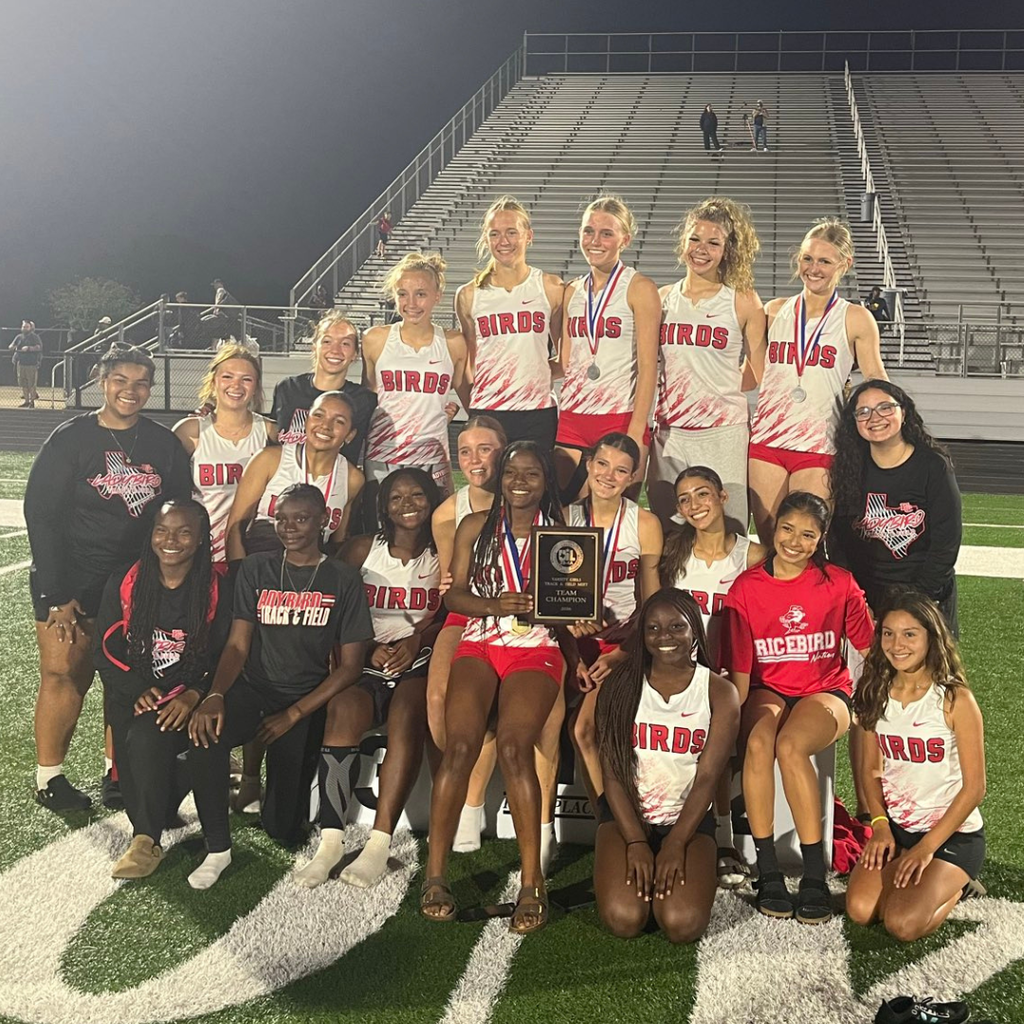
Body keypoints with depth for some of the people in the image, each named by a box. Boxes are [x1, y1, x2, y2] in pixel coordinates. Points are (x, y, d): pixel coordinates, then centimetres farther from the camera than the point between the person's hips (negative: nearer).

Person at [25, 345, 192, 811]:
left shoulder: (164, 445, 4)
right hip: (71, 583, -3)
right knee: (64, 675, -1)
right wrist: (55, 594, -11)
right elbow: (41, 515, -7)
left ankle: (118, 773, 17)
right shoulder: (70, 439, -5)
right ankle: (49, 777, 13)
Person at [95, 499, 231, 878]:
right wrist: (137, 690, -13)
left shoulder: (217, 590, 0)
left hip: (188, 700, -2)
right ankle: (149, 828, -5)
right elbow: (106, 651, 4)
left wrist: (193, 696, -20)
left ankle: (148, 837, -15)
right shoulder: (124, 584, 6)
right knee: (139, 741, -28)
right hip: (133, 697, 2)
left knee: (147, 737, -31)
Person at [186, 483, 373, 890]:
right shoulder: (256, 569, 8)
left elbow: (350, 666, -2)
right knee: (204, 732, -34)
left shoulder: (343, 580, 1)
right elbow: (237, 644, 1)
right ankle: (217, 848, -15)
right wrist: (215, 695, -20)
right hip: (254, 688, 2)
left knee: (283, 830, -7)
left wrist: (294, 714, -11)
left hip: (307, 700, -1)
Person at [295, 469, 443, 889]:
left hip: (421, 663, -1)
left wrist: (417, 639, -14)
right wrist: (369, 648, -8)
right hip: (367, 661, 1)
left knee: (407, 713, -34)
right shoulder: (361, 550, 15)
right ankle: (331, 841, -36)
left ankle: (380, 841, -38)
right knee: (343, 708, -32)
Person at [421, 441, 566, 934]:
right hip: (480, 643, 2)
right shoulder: (475, 526, 14)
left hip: (536, 649, -1)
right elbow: (454, 594, 7)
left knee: (514, 746, -25)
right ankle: (435, 873, -16)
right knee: (460, 744, -22)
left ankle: (532, 882, -23)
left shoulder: (561, 531, 12)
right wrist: (496, 605, -12)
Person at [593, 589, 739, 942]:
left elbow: (707, 777, -7)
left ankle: (673, 871, 11)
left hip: (689, 819, 0)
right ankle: (640, 873, 12)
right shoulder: (621, 687, -1)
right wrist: (636, 843, -14)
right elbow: (613, 773, -4)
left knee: (683, 925, -21)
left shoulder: (719, 693, -2)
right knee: (624, 919, -21)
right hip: (626, 813, 0)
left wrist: (675, 844, -16)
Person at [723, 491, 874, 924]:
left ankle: (815, 875, -23)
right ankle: (767, 870, -22)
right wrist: (732, 719, -14)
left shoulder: (839, 584, -3)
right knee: (757, 743, -33)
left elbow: (871, 649, 5)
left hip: (825, 691, -1)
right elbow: (740, 669, -2)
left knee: (789, 746, -34)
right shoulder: (746, 588, -3)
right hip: (768, 690, 1)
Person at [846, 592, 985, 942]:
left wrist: (927, 847, -14)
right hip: (896, 827, 4)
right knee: (861, 909, -17)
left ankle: (954, 887, 9)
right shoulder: (876, 694, -2)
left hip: (953, 833, -4)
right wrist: (880, 825, -7)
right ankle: (906, 876, 13)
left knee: (903, 924, -22)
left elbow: (974, 787, -14)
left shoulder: (955, 700, -16)